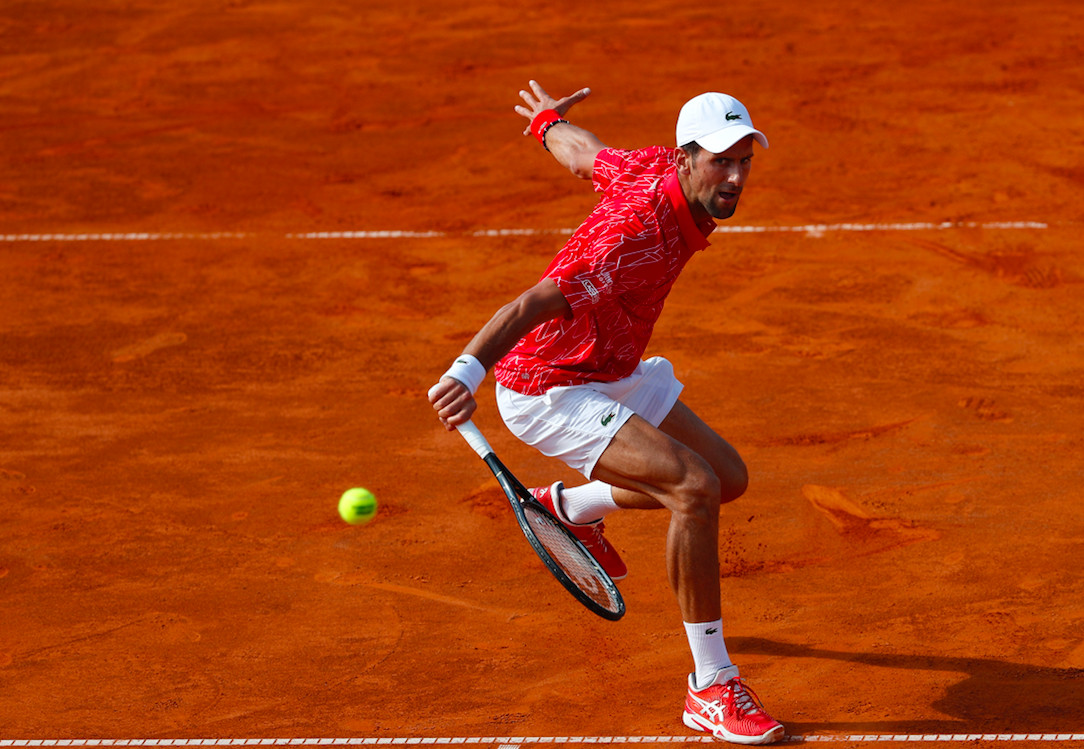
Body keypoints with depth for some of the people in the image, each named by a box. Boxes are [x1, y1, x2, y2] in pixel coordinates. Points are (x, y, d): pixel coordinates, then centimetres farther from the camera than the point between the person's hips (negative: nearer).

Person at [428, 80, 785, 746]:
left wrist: (551, 121, 36)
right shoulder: (640, 233, -34)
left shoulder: (653, 167, -7)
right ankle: (711, 688, -15)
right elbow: (534, 304, -45)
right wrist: (468, 371, -60)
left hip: (612, 374, 10)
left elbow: (580, 150, 13)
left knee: (728, 478, 14)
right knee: (695, 487, -25)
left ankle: (572, 507, 36)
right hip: (548, 392, -10)